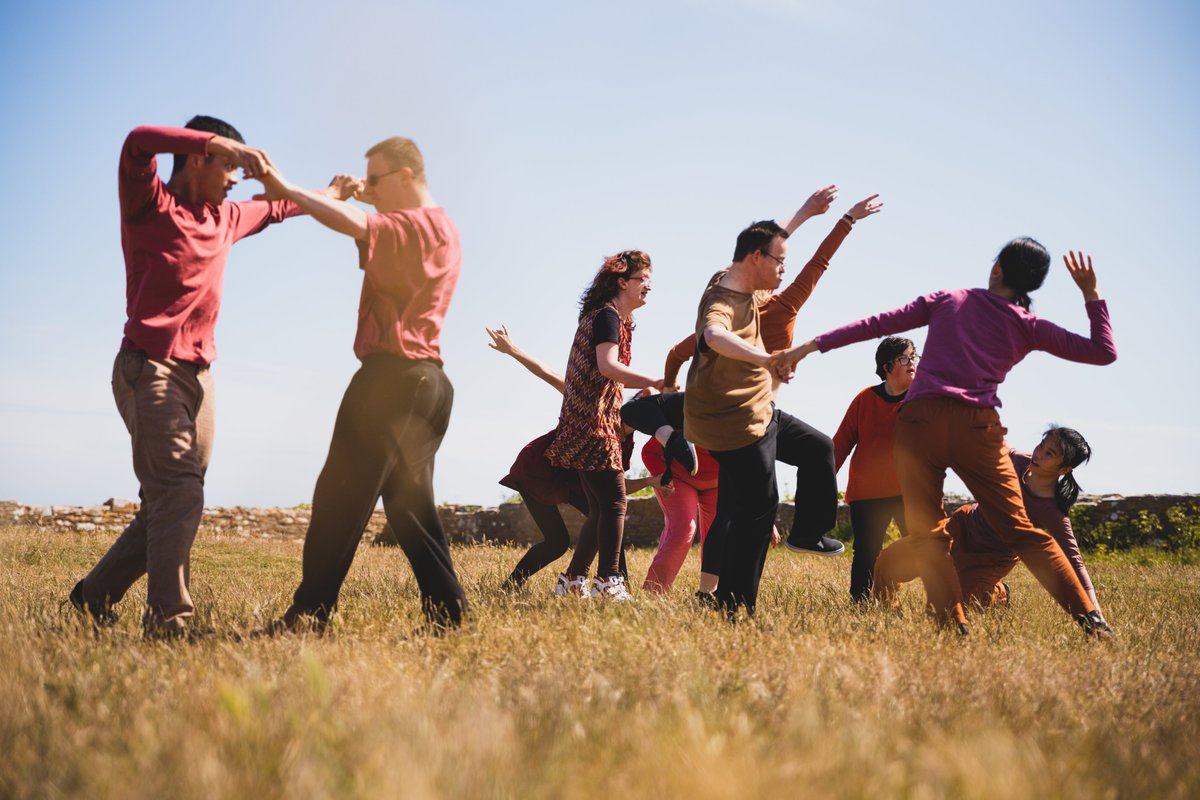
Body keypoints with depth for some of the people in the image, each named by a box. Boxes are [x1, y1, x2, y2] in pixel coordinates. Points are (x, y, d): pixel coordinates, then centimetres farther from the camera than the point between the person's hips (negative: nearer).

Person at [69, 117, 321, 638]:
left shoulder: (225, 219, 18)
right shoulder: (150, 205, -3)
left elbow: (276, 208, 39)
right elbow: (139, 141, -23)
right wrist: (227, 144, -25)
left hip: (197, 375, 8)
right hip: (150, 368, -8)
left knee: (168, 504, 7)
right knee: (179, 497, -18)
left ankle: (95, 598, 20)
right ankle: (168, 624, -18)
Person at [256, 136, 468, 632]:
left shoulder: (420, 224, -11)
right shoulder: (438, 228, 20)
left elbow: (352, 225, -27)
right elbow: (375, 233, 32)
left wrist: (287, 190, -18)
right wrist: (367, 197, 13)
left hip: (392, 376, -10)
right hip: (427, 381, 10)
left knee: (341, 498, -9)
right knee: (411, 503, 13)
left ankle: (309, 615, -9)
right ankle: (445, 612, 10)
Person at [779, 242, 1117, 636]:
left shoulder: (948, 300, 17)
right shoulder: (1027, 326, 13)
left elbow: (877, 324, 11)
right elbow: (1104, 352, 15)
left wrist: (809, 347, 12)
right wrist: (1091, 294, 23)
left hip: (920, 418, 0)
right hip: (976, 425, 0)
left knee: (927, 534, 4)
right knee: (1019, 530, 6)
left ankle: (955, 625, -7)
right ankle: (1089, 618, -2)